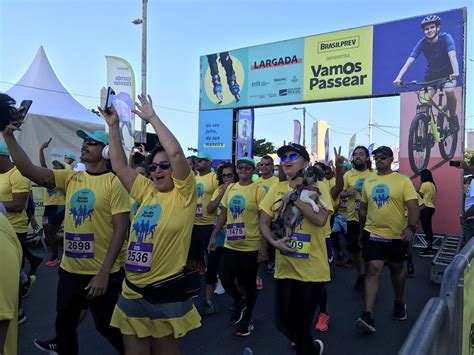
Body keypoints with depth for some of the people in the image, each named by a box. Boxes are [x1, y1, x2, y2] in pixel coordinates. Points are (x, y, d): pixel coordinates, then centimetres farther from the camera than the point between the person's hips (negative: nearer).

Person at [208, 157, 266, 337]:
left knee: (249, 284, 10)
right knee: (225, 279, 7)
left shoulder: (258, 190, -9)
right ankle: (239, 301, 40)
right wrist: (214, 236, 8)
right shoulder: (230, 188, 6)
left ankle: (247, 320, 32)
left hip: (251, 247, -4)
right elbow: (223, 215, 12)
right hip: (230, 245, 4)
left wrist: (264, 245, -14)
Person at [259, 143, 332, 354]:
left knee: (302, 324, 9)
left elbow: (320, 220, -22)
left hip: (312, 269, -4)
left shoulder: (318, 187, -6)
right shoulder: (276, 189, 5)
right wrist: (273, 242, -14)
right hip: (285, 268, 4)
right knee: (284, 322, 12)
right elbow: (264, 222, 5)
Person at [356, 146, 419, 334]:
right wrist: (361, 230, 18)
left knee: (396, 269, 18)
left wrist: (410, 227, -29)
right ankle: (368, 315, -9)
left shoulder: (403, 181, -6)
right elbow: (363, 208, 14)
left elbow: (413, 207, -13)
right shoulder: (368, 182, 5)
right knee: (372, 270, -8)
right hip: (372, 234, 1)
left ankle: (399, 303, 42)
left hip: (397, 236, -1)